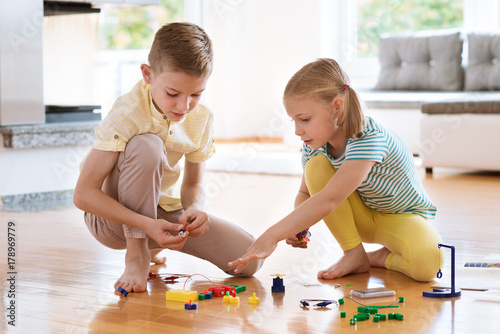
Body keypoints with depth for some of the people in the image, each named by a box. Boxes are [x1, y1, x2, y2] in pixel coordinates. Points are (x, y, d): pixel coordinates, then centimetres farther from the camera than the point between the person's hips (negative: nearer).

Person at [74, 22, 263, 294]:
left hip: (163, 212, 7)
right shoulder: (127, 115, -25)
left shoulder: (201, 120, -7)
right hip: (113, 217, -6)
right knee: (147, 145, -35)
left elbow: (193, 184, 3)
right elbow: (83, 194, -28)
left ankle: (151, 247, 15)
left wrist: (194, 209, -23)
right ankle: (136, 255, -20)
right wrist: (147, 224, -38)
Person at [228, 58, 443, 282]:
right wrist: (297, 225, -23)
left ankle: (380, 257, -3)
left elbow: (328, 200, -45)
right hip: (363, 218, 6)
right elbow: (305, 194, 2)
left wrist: (272, 236, -51)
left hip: (404, 215, -6)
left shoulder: (369, 139, -36)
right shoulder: (313, 146, -13)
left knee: (426, 263, -38)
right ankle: (354, 254, -11)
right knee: (316, 166, -22)